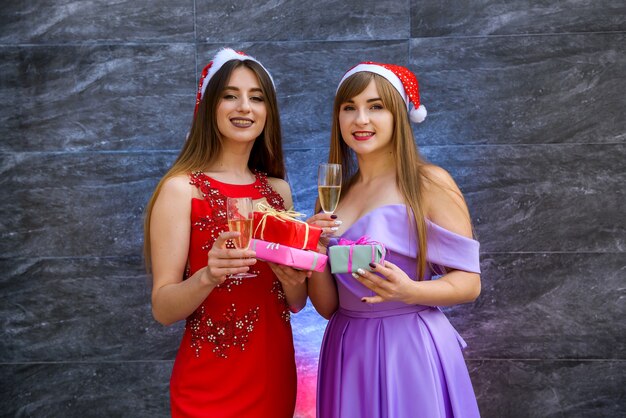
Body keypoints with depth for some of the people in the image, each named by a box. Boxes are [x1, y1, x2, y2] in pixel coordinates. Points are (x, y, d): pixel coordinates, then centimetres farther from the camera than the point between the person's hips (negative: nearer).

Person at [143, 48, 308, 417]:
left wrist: (292, 280, -15)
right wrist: (208, 275, -30)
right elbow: (163, 309, -13)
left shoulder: (279, 190, 2)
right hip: (210, 385, -4)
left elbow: (296, 303, 5)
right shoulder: (181, 188, -11)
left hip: (276, 373, 5)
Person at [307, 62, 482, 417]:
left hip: (410, 350, -4)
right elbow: (327, 306, 5)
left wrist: (410, 291, -24)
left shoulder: (430, 183, -8)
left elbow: (469, 282, -8)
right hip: (347, 352, 5)